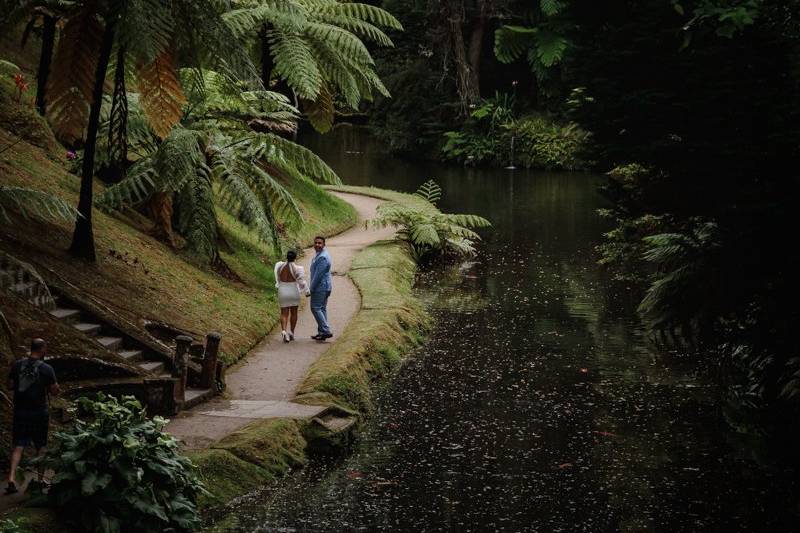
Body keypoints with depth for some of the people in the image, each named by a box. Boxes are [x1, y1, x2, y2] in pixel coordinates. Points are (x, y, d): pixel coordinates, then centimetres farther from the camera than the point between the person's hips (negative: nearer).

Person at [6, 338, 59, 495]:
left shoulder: (17, 365, -1)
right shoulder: (46, 369, -11)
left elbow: (10, 386, 5)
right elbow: (54, 392, -8)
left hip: (20, 411, 2)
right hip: (39, 412, -2)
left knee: (18, 446, 3)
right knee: (40, 446, 13)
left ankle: (12, 478, -13)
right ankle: (39, 479, 22)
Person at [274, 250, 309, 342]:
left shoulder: (280, 266, -4)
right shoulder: (297, 268, -13)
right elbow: (302, 282, -11)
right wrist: (307, 291, 2)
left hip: (282, 292, 2)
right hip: (294, 292, -2)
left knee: (284, 313, 5)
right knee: (294, 312, 15)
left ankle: (283, 331, -16)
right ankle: (291, 332, 17)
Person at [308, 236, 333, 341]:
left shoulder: (322, 257, -21)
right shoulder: (320, 254, 14)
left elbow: (318, 275, -22)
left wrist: (311, 288, -16)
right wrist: (312, 287, 21)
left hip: (320, 286, -10)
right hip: (325, 286, 10)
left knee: (315, 308, -8)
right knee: (322, 309, 12)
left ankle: (326, 331, -11)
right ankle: (322, 332, 15)